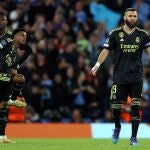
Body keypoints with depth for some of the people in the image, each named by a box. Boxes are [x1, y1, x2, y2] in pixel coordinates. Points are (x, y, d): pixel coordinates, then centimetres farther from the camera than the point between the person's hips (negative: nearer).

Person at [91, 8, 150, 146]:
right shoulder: (115, 34, 2)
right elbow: (106, 51, 4)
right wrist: (97, 65, -8)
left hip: (136, 77, 0)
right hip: (119, 76, 0)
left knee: (136, 107, -7)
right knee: (116, 106, 0)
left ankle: (133, 137, 2)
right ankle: (117, 127, 31)